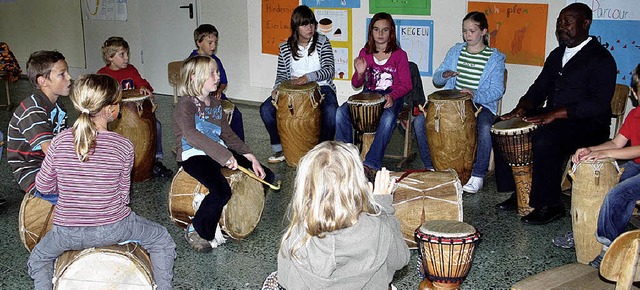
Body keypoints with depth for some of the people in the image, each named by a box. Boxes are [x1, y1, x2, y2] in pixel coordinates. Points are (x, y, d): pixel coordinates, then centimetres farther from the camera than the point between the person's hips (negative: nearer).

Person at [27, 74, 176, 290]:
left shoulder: (60, 142, -10)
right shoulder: (123, 146, -14)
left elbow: (43, 186, 0)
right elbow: (123, 196, -7)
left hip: (67, 234, 2)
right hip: (112, 229, -2)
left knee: (38, 259, 34)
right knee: (162, 241, 25)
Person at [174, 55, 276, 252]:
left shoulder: (215, 104, 15)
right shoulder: (186, 104, -11)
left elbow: (228, 135, 16)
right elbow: (191, 135, -30)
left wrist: (251, 158, 4)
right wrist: (224, 155, -37)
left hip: (220, 152, 8)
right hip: (194, 155, -8)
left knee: (266, 177, 0)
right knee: (221, 191, -34)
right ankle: (196, 231, -7)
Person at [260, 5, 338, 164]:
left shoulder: (322, 42, -3)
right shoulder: (286, 48, 4)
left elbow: (329, 70, -12)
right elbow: (282, 74, 9)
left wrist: (308, 77, -28)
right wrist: (277, 88, -14)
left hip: (320, 87, -3)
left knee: (331, 111, -35)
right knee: (266, 109, -16)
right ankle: (280, 149, 1)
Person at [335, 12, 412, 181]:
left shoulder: (399, 54, -2)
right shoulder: (365, 53, 8)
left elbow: (406, 84, -5)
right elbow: (356, 84, 12)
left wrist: (392, 96, -26)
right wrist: (360, 73, -12)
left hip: (391, 97, -3)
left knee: (388, 118, -39)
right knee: (341, 112, -25)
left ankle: (371, 165, -37)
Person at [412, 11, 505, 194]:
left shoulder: (495, 58, -1)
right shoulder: (455, 51, 11)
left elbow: (497, 91, -8)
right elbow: (436, 79, 12)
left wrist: (475, 95, -27)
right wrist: (444, 75, -13)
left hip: (481, 105, -4)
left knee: (484, 129, -37)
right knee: (419, 121, -18)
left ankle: (478, 175, -16)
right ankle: (431, 167, 0)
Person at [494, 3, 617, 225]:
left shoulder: (601, 59, -10)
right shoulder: (557, 54, 16)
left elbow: (599, 104, -20)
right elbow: (540, 87, 19)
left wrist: (555, 114, -28)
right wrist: (523, 106, -3)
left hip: (587, 124, -8)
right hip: (551, 117, 8)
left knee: (544, 139, -35)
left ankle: (550, 206, -20)